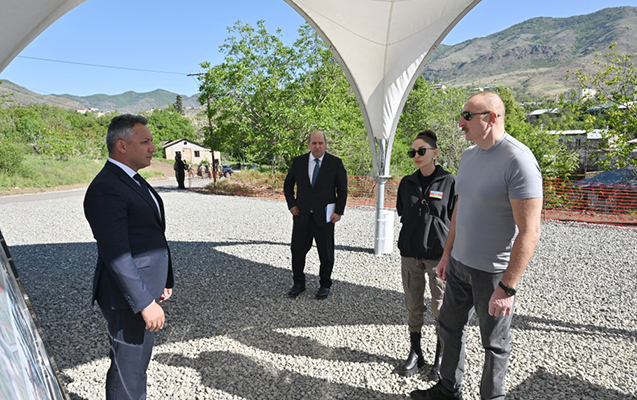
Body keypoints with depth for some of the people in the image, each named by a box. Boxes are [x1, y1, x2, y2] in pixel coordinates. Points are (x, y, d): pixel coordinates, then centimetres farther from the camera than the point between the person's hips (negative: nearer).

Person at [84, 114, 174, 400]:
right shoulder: (106, 189, -21)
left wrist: (162, 281, 17)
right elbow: (116, 256, -25)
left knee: (137, 362, 25)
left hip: (144, 290, 10)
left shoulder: (132, 181, 11)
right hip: (128, 299, -10)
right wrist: (146, 303, -23)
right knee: (128, 371, 8)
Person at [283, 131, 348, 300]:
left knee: (326, 253, 8)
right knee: (297, 251, 8)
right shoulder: (298, 162, 3)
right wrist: (291, 205, 3)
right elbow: (288, 184, 13)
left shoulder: (335, 163, -3)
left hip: (324, 216, -2)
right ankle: (299, 284, 27)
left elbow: (342, 190, 0)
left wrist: (339, 212, -6)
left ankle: (325, 285, 26)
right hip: (302, 215, 2)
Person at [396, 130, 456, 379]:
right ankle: (415, 353, 30)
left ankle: (440, 358, 26)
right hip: (410, 254, 4)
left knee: (441, 309, 7)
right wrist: (406, 243, 12)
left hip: (439, 254, -3)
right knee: (413, 305, 13)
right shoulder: (407, 183, 6)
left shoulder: (449, 182, -6)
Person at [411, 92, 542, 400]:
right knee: (450, 326, 19)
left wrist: (507, 288, -22)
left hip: (493, 272, -8)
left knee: (494, 343, 12)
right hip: (459, 264, 8)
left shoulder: (518, 161, -21)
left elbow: (530, 232, -23)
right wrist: (447, 253, 15)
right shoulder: (469, 155, 5)